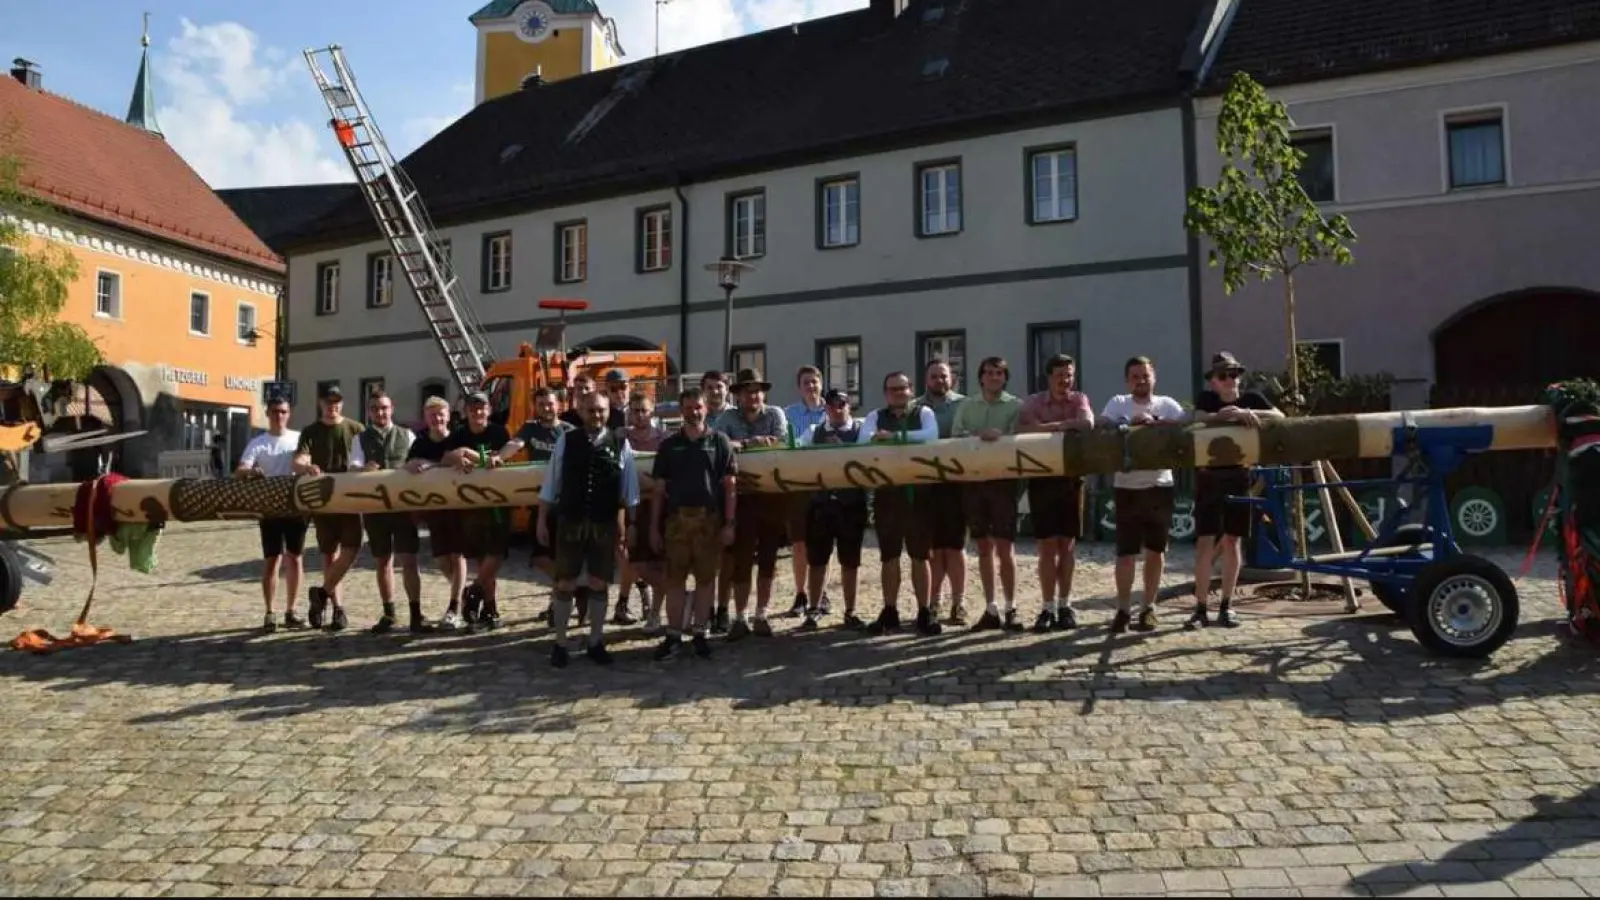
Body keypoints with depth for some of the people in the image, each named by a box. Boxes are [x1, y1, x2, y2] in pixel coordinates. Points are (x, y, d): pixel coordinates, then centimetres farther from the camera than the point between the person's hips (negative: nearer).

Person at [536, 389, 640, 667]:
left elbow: (629, 491, 2)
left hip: (605, 527, 0)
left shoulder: (621, 444, -1)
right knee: (565, 585, 6)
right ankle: (560, 644, 18)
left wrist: (628, 527, 0)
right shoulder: (566, 441, 0)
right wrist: (542, 521, 2)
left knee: (598, 586, 9)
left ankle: (595, 642, 21)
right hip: (571, 524, 0)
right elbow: (550, 484, 3)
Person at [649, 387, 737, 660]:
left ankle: (700, 633, 15)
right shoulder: (669, 445, 8)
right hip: (676, 518, 1)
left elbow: (730, 486, 2)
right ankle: (673, 635, 13)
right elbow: (659, 489, 8)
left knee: (706, 577, 5)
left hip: (710, 519, -1)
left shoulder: (719, 441, 4)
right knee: (675, 578, 5)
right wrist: (654, 527, 4)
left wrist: (729, 524, -5)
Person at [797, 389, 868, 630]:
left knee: (850, 560, 8)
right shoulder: (814, 432, 8)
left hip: (851, 503, -2)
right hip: (819, 501, 2)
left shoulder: (861, 430, 0)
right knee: (816, 559, 9)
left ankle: (850, 613, 19)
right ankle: (813, 611, 21)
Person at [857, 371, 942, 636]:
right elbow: (862, 442, -7)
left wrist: (894, 436, -21)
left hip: (918, 491, -2)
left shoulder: (923, 413, 5)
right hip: (886, 492, 2)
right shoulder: (875, 416, 10)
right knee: (889, 555, 7)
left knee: (920, 554, 4)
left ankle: (924, 612, 10)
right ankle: (890, 613, 15)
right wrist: (877, 438, -29)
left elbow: (931, 436, -16)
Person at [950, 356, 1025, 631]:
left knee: (1004, 547, -1)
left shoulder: (1016, 406, 3)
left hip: (1003, 480, -3)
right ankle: (990, 609, 16)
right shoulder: (967, 405, 12)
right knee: (984, 547, 8)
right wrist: (979, 437, -16)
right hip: (973, 480, 3)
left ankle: (1011, 608, 11)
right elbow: (955, 436, 0)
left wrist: (1000, 437, -27)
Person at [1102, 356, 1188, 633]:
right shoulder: (1117, 404, 4)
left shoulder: (1167, 404, 5)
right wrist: (1130, 425, -23)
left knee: (1156, 550, 9)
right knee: (1125, 552, -2)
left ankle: (1148, 607, 21)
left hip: (1159, 486, 1)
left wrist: (1155, 421, -23)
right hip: (1126, 487, -1)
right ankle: (1123, 609, 9)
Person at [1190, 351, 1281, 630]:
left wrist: (1246, 412, -27)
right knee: (1205, 542, -6)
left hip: (1238, 477, 2)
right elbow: (1199, 419, -19)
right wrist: (1224, 415, -37)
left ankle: (1226, 606, 14)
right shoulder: (1206, 399, 2)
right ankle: (1201, 608, -1)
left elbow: (1279, 417, -12)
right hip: (1209, 477, -2)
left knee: (1231, 541, 6)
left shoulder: (1251, 398, 4)